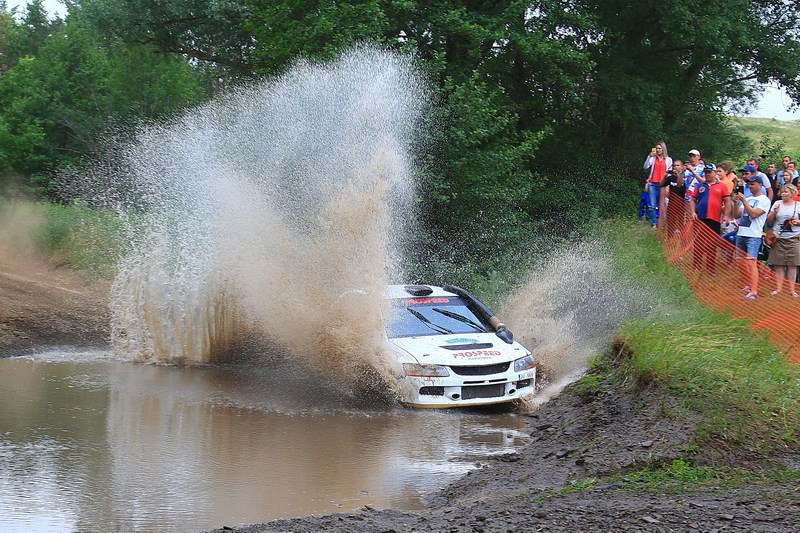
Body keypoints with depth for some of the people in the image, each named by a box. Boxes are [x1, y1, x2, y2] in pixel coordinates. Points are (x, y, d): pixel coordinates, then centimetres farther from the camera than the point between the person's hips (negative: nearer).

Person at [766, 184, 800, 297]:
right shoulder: (777, 204, 9)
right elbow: (769, 221, 9)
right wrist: (774, 212, -8)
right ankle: (778, 288, 5)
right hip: (778, 238, 1)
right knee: (779, 264, 0)